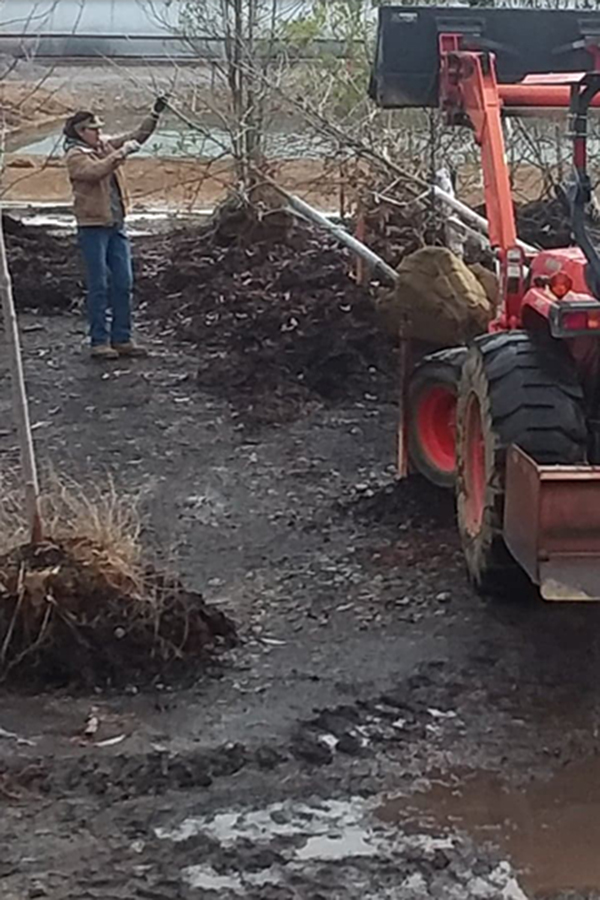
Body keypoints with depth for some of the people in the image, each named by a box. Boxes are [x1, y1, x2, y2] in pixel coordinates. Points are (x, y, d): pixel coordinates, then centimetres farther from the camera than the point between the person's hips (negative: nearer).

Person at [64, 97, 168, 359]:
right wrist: (123, 152, -25)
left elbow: (137, 136, 17)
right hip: (93, 227, -7)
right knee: (98, 286, -4)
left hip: (116, 226, 7)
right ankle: (99, 342, 2)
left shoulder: (106, 146, 12)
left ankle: (122, 338, 14)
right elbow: (96, 170, -28)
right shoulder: (75, 155, -9)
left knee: (123, 284, 7)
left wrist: (155, 114, 7)